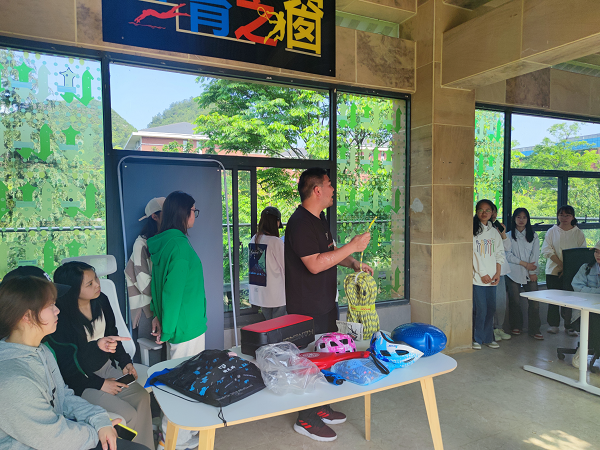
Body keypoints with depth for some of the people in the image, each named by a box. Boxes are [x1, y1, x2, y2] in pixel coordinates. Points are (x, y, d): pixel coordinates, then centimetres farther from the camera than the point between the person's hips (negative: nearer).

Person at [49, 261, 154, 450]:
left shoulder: (101, 301, -3)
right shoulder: (61, 318, -21)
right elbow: (66, 366, -15)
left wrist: (125, 362, 3)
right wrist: (99, 384, -14)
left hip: (106, 367, 6)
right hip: (80, 379, -5)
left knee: (142, 397, -16)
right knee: (127, 415, -18)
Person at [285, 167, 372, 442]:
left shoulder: (319, 219, 12)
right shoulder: (300, 223, -21)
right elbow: (315, 264, -28)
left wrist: (354, 263, 7)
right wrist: (353, 246, -24)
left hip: (325, 304, 10)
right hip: (307, 308, -10)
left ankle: (322, 408, 35)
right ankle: (306, 419, 17)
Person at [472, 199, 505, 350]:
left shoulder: (494, 232, 15)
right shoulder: (472, 230, -4)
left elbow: (499, 254, 15)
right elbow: (472, 255, -9)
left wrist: (498, 273, 3)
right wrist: (482, 274, -11)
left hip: (491, 278, 5)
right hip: (477, 277, -5)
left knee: (491, 308, 8)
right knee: (480, 309, -5)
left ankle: (488, 338, 22)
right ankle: (476, 339, 10)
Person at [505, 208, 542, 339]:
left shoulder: (533, 235, 11)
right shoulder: (509, 235, 6)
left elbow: (535, 254, 3)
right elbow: (508, 255, -2)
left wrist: (532, 272, -6)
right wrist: (524, 264, -10)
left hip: (530, 273, 1)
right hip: (513, 272, -1)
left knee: (534, 301, -4)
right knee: (515, 301, 2)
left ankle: (534, 329, 6)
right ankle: (516, 326, 19)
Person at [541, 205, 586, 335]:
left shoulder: (578, 233, 6)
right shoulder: (552, 231, 5)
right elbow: (546, 250, -4)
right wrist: (561, 264, -15)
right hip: (554, 271, 0)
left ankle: (569, 326, 12)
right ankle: (553, 324, 16)